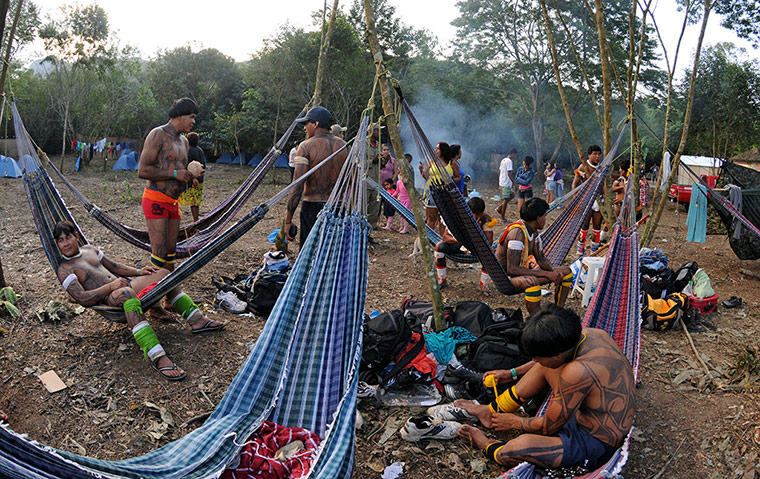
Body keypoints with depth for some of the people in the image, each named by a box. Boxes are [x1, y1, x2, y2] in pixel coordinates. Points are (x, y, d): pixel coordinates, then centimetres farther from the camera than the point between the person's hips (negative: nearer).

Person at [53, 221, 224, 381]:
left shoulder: (89, 249, 20)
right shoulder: (65, 270, -3)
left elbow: (115, 267, 27)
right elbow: (82, 298, -15)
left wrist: (138, 272, 12)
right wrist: (111, 286, -22)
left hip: (124, 283, 9)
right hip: (108, 299, -9)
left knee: (163, 273, 6)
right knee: (127, 293, -43)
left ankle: (196, 320, 3)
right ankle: (157, 356, -56)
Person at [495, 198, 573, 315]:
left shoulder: (533, 231, 2)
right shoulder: (517, 233, -27)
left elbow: (541, 259, 12)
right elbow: (512, 269, -32)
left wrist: (554, 272, -8)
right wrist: (546, 274, -29)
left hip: (524, 272, 9)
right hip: (506, 278, -9)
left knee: (566, 272, 4)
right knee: (533, 282, -42)